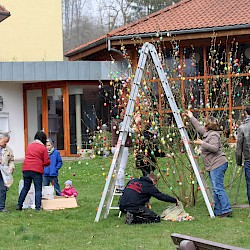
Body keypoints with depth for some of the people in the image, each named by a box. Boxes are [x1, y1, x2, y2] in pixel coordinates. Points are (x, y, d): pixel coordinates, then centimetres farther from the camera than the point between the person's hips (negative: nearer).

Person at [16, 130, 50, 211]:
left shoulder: (29, 146, 13)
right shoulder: (43, 148, -2)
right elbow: (47, 162, -3)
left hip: (26, 169, 5)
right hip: (37, 170, -5)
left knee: (25, 188, 14)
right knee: (38, 189, 3)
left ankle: (19, 205, 11)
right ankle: (38, 207, -2)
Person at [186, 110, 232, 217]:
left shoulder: (213, 135, -12)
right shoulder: (207, 133, 18)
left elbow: (214, 148, -25)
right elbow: (198, 127, 36)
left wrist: (202, 143, -22)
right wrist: (191, 117, 44)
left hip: (217, 165, -11)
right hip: (212, 166, 11)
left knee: (218, 188, -14)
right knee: (215, 189, 9)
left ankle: (226, 210, -16)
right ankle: (218, 211, 10)